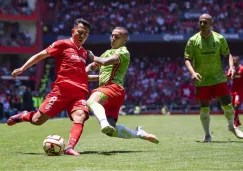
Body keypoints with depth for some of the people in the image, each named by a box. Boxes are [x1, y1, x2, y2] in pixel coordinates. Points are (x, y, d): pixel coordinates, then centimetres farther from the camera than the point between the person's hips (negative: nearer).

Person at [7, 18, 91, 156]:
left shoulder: (84, 53, 21)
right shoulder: (63, 44, 3)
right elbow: (40, 56, 4)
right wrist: (22, 69, -3)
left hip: (80, 93, 4)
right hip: (62, 90, -4)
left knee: (80, 118, -26)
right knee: (37, 120, -3)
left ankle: (70, 148, -37)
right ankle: (23, 116, 30)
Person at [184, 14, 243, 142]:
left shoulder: (219, 38, 0)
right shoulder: (193, 41, -5)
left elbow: (227, 54, 10)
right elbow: (187, 59, -4)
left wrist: (231, 67, -8)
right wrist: (193, 72, -21)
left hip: (218, 77, 1)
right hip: (202, 80, -1)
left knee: (227, 104, 0)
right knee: (204, 108, 0)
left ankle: (232, 127, 26)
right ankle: (207, 134, 16)